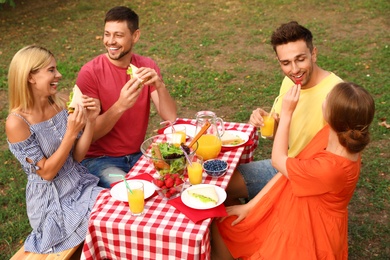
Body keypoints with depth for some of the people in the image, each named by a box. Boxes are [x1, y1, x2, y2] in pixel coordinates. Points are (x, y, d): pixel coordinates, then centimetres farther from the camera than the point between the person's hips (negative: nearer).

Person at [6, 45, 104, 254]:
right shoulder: (17, 122, -20)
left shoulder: (61, 104, -4)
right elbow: (47, 173, -18)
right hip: (52, 202, -5)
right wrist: (70, 133, -27)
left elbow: (77, 156, 0)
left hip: (81, 186, 6)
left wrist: (90, 121, -15)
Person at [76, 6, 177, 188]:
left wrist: (160, 86, -28)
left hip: (139, 154, 4)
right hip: (99, 159, -4)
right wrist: (120, 106, -32)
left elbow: (170, 117, -10)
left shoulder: (147, 66, -3)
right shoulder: (90, 73, -15)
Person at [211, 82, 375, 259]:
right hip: (292, 213, 7)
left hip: (308, 234, -7)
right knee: (222, 226, 6)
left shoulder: (330, 168, -35)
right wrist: (250, 206, -4)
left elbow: (278, 160, -17)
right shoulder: (331, 133, -11)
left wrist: (286, 112, -14)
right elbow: (286, 169, -5)